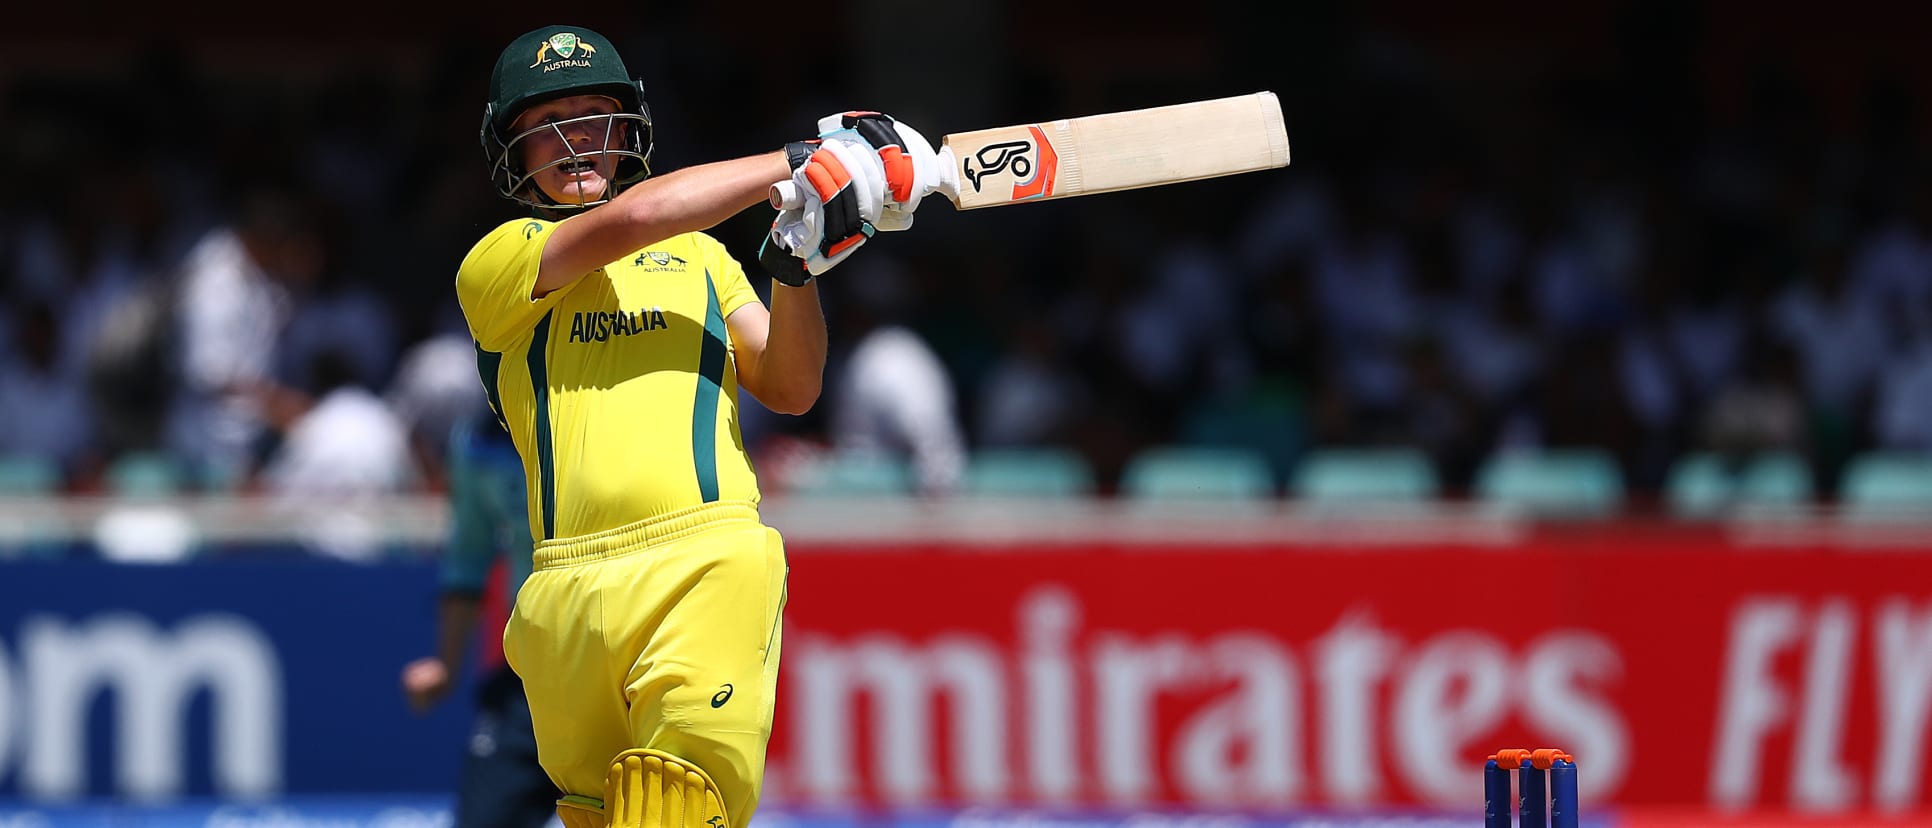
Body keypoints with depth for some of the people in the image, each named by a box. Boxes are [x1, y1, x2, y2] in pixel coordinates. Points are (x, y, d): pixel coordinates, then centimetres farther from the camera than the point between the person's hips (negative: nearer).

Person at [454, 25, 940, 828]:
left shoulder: (700, 256, 25)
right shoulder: (495, 264, 12)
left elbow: (791, 391, 18)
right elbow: (631, 219, -4)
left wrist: (795, 271, 0)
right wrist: (797, 162, 0)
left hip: (712, 559, 0)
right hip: (571, 590, 0)